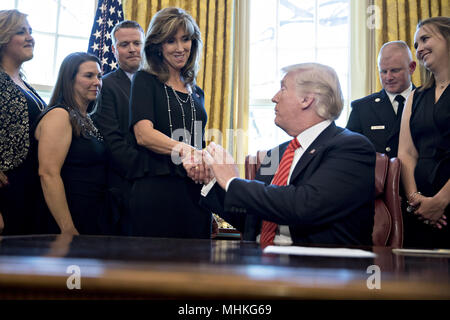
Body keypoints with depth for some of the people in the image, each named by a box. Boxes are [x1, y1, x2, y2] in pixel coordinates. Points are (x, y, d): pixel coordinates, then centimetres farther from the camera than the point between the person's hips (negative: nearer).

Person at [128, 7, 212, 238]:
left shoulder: (197, 93, 19)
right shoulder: (145, 81, 3)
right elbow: (143, 134, -13)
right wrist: (183, 150, -28)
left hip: (195, 193, 5)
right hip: (156, 191, -5)